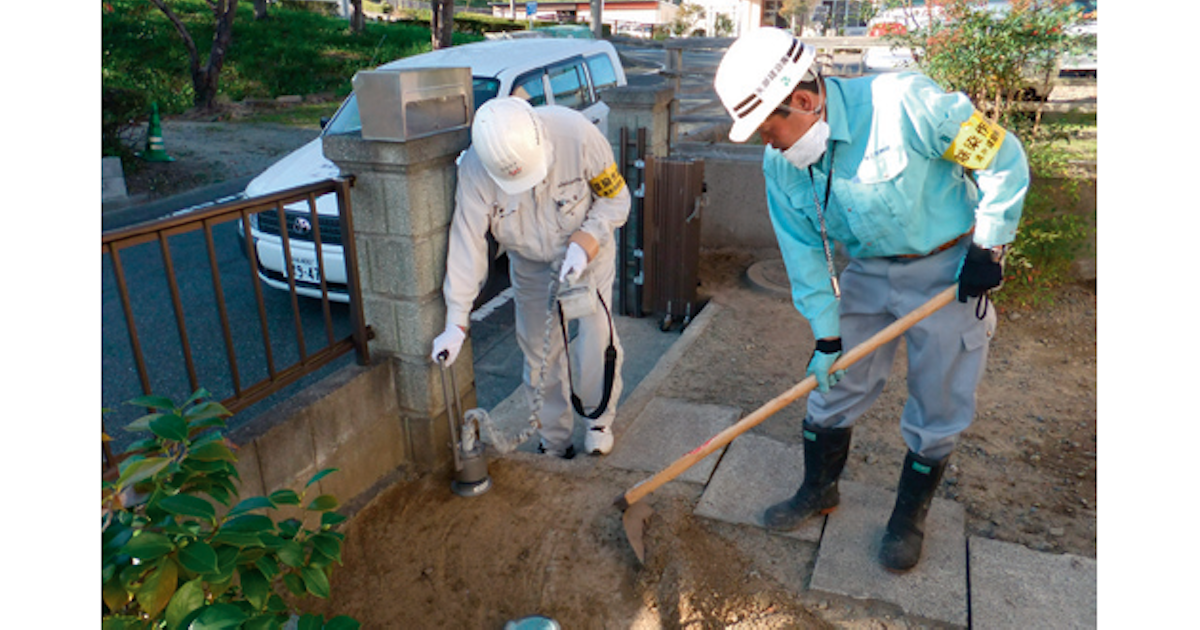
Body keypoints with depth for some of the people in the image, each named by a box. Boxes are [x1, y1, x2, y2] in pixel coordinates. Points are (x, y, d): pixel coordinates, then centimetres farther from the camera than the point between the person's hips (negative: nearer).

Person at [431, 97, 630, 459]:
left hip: (589, 250, -1)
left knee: (597, 336, -7)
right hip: (530, 263, 2)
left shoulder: (576, 134, -30)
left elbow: (616, 199, -15)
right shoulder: (474, 171, -26)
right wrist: (456, 323, -25)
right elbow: (467, 245, -23)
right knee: (540, 351, 4)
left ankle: (599, 419, 21)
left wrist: (585, 243, -30)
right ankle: (554, 442, 23)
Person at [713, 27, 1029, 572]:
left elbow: (1001, 157, -17)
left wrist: (989, 247, -13)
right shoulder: (781, 164, -9)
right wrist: (826, 334, -3)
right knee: (831, 385, 8)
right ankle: (818, 491, 31)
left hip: (951, 271, -4)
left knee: (938, 409, 6)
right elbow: (805, 251, -2)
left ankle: (909, 516, 28)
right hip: (868, 273, 5)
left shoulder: (903, 104, -28)